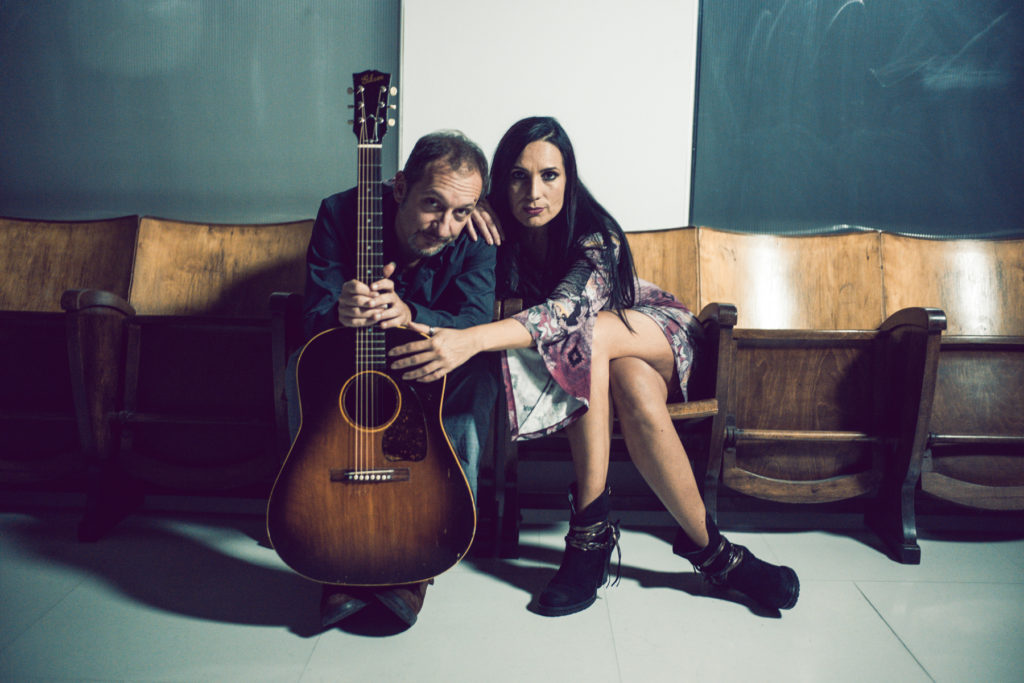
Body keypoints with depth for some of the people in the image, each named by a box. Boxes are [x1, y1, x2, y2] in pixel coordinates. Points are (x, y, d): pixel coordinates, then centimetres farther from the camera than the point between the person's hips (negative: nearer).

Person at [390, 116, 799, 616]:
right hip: (595, 354, 3)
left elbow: (568, 309, -45)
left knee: (588, 338, -38)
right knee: (635, 387, -35)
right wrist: (470, 201, -30)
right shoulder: (500, 227, -15)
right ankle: (711, 550, -28)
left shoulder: (595, 236, -27)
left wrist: (472, 340, -62)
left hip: (651, 331, -2)